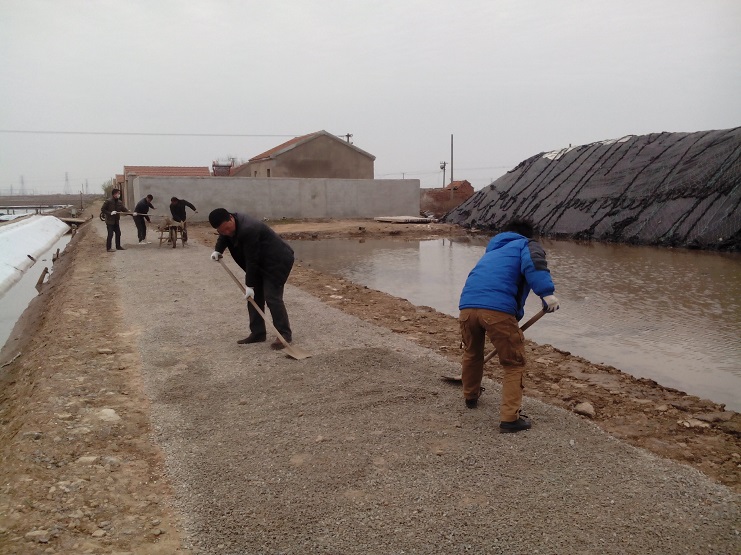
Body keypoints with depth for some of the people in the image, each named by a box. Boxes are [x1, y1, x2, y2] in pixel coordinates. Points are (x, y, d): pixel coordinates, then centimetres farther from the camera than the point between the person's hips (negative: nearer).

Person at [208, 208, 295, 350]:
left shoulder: (248, 230, -33)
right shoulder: (228, 224, -5)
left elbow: (252, 260, -28)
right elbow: (224, 236, 19)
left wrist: (250, 285, -23)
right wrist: (218, 250, -1)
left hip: (277, 261, -10)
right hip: (261, 263, 10)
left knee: (272, 297, -14)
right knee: (255, 297, 7)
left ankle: (284, 334, -7)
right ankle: (257, 333, 13)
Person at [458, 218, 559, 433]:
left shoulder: (492, 252, 40)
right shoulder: (527, 245, 20)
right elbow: (533, 262, -8)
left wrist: (514, 315, 57)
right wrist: (547, 293, -17)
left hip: (467, 305, 6)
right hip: (497, 308, -6)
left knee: (472, 354, 30)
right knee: (514, 363, 9)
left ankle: (470, 396, 50)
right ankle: (510, 418, 6)